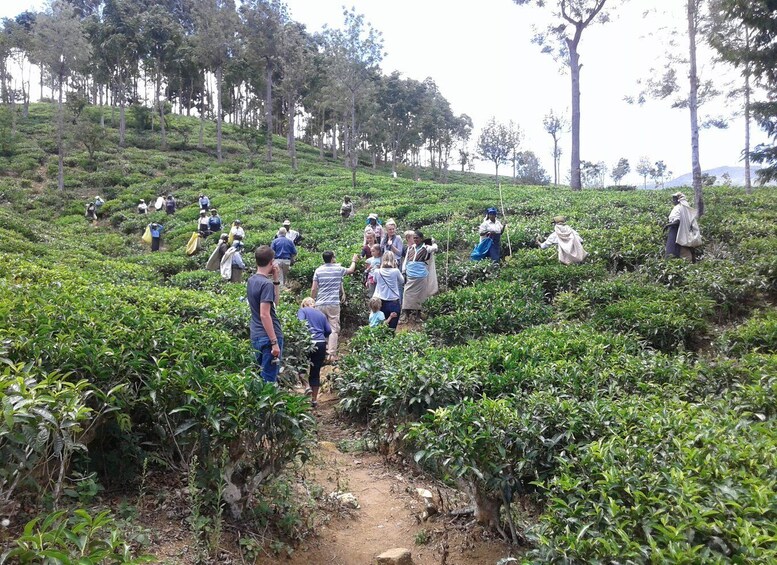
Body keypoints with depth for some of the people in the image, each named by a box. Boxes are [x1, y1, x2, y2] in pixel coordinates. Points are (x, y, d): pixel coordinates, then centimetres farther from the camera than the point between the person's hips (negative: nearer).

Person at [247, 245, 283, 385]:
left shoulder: (252, 280, 10)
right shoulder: (266, 284, -17)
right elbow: (264, 315, -22)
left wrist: (276, 279, 11)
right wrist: (275, 342, -21)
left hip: (256, 336, 9)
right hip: (268, 337, -9)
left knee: (261, 376, 18)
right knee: (269, 380, -2)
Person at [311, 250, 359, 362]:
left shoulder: (318, 270, 3)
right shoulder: (338, 269, 1)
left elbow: (313, 289, 0)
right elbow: (351, 270, 23)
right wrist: (354, 261, 41)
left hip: (320, 304, 2)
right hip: (333, 304, -2)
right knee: (333, 329, 0)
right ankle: (331, 354, -5)